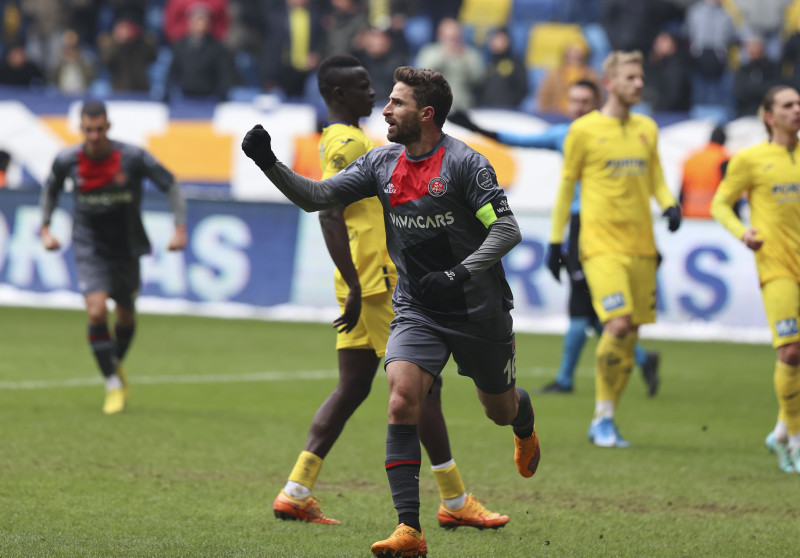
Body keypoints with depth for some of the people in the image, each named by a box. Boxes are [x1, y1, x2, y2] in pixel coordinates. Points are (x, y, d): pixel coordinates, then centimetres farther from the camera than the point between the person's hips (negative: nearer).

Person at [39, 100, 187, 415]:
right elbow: (51, 189, 12)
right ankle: (114, 385, -8)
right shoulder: (67, 161, -11)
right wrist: (45, 229, 6)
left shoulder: (133, 158, -17)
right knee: (96, 312, -20)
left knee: (126, 316, 14)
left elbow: (171, 186, -6)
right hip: (89, 247, -1)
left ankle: (117, 365, 45)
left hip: (126, 247, 1)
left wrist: (180, 229, -14)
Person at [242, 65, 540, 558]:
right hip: (416, 310, 3)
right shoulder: (382, 164, 1)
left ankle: (524, 418, 57)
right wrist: (269, 163, -11)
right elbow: (316, 197, 3)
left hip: (480, 309, -3)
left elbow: (507, 230, -19)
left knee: (501, 411, 15)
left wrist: (458, 274, -30)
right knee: (402, 403, -19)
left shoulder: (464, 162, -16)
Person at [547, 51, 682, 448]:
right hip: (601, 243, -5)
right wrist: (555, 242, 4)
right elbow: (566, 187, 4)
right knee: (618, 324, -19)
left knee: (630, 334, 4)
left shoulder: (647, 129, 13)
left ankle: (604, 422, 14)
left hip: (640, 245, 5)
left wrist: (669, 205, -3)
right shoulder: (584, 130, -1)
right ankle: (603, 417, -6)